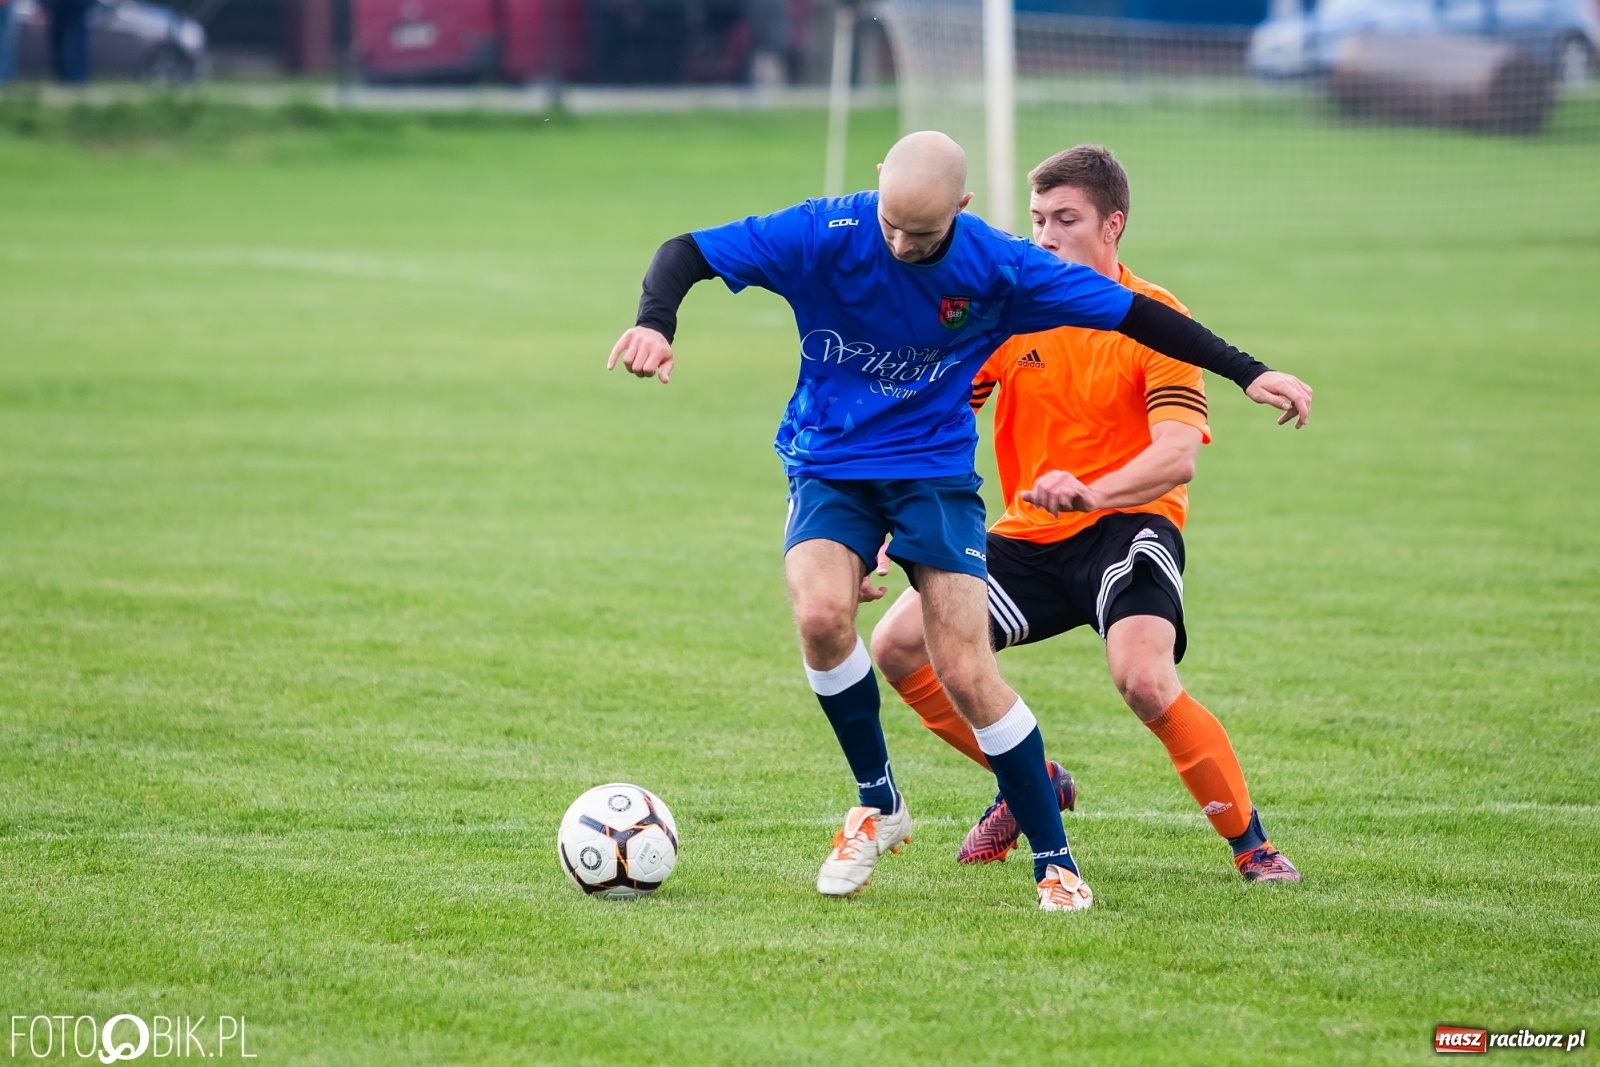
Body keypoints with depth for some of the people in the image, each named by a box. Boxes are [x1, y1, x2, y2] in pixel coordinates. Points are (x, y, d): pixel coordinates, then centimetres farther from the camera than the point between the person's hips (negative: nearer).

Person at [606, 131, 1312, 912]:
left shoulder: (995, 269, -15)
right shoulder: (825, 234, -17)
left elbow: (1131, 313, -5)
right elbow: (686, 254, -16)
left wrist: (1247, 373, -5)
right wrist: (654, 324, -37)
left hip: (935, 468, 0)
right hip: (829, 463, 0)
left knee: (968, 676, -12)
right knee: (821, 613, -28)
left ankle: (1054, 863, 4)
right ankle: (877, 805, -4)